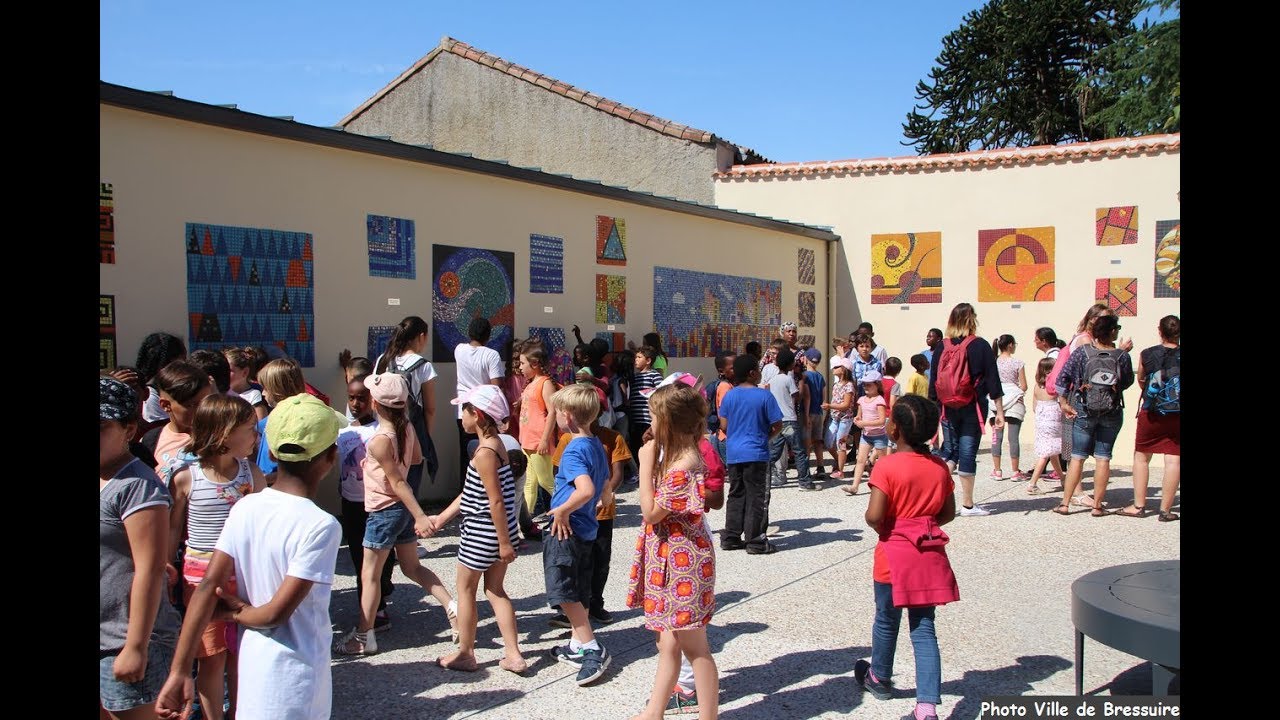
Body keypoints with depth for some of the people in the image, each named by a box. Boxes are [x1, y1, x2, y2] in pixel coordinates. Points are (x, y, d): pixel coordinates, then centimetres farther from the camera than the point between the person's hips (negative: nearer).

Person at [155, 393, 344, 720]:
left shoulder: (245, 508, -5)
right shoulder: (321, 526, -23)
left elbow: (207, 588, -8)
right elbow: (276, 613, -22)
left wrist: (178, 671, -7)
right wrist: (237, 613, -2)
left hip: (252, 658, 6)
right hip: (295, 672, -6)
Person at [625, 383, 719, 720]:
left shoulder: (683, 466, -24)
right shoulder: (676, 455, 6)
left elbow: (651, 512, -20)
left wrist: (646, 462, -18)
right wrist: (652, 460, 4)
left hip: (682, 562, -10)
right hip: (670, 558, 10)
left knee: (694, 646, 3)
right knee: (669, 643, 18)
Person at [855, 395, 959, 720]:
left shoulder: (886, 467, -17)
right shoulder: (940, 467, 0)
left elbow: (874, 516, -21)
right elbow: (948, 513, 7)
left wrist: (880, 527, -1)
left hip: (894, 553, -4)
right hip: (929, 553, 4)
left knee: (887, 620, 18)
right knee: (923, 628, 7)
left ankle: (879, 678, 42)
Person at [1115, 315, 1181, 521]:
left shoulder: (1146, 354, -4)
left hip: (1151, 413, 0)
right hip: (1177, 416, 0)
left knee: (1141, 457, 12)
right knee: (1173, 460, 2)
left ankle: (1139, 506, 13)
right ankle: (1165, 510, 3)